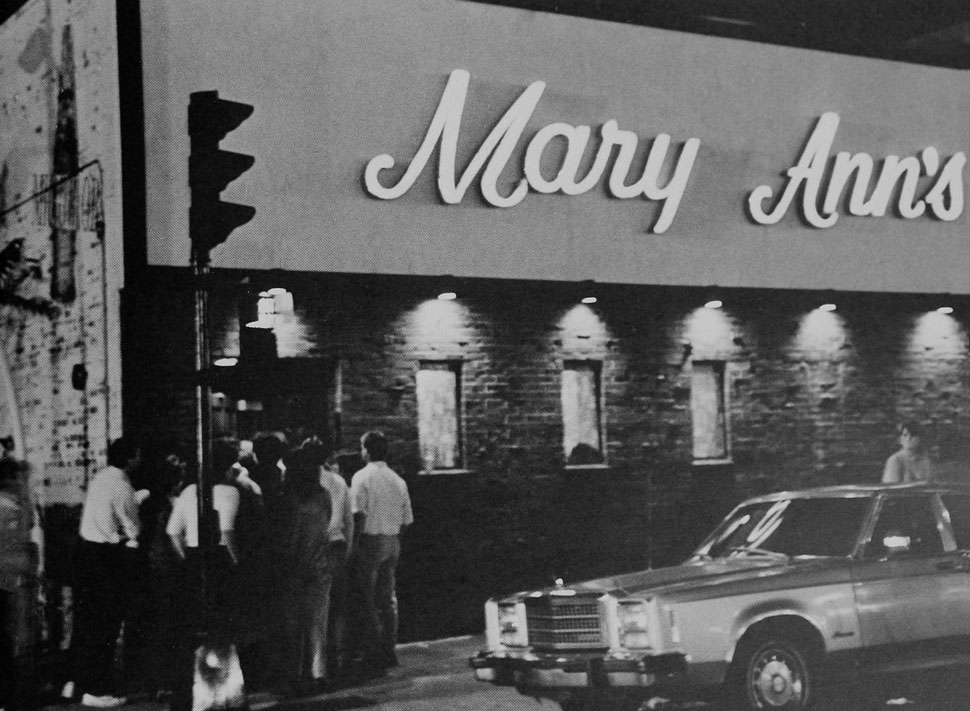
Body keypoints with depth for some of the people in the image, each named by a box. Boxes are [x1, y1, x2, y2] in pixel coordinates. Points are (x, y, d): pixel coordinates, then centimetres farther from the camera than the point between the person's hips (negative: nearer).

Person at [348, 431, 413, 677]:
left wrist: (354, 545, -14)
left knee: (365, 601, -2)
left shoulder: (362, 477, -9)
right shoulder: (398, 480, 10)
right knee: (387, 597, 14)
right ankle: (388, 652, 19)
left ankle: (371, 658, -3)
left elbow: (359, 515, -18)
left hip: (370, 540, -6)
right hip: (392, 542, 6)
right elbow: (406, 520, 11)